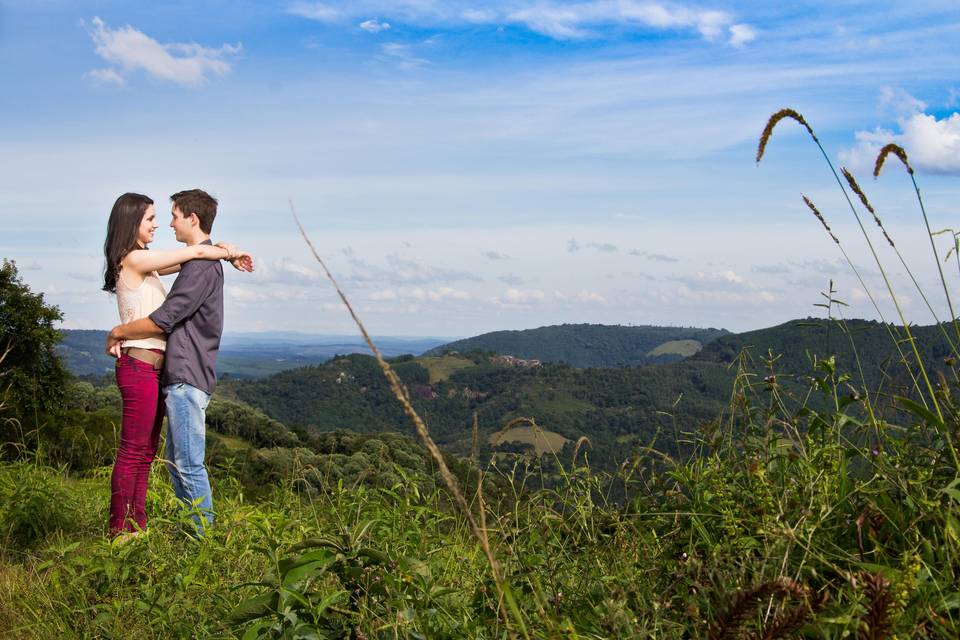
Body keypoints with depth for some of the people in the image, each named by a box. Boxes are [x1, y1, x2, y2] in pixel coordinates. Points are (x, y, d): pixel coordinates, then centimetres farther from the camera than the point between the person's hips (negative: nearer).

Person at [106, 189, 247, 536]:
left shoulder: (201, 266, -15)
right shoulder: (202, 262, 18)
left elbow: (161, 321, -17)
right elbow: (171, 315, 21)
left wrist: (117, 332, -1)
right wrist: (125, 334, 7)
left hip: (187, 378, -11)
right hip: (182, 376, 11)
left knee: (189, 464, -6)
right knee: (176, 461, 16)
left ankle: (204, 536, 1)